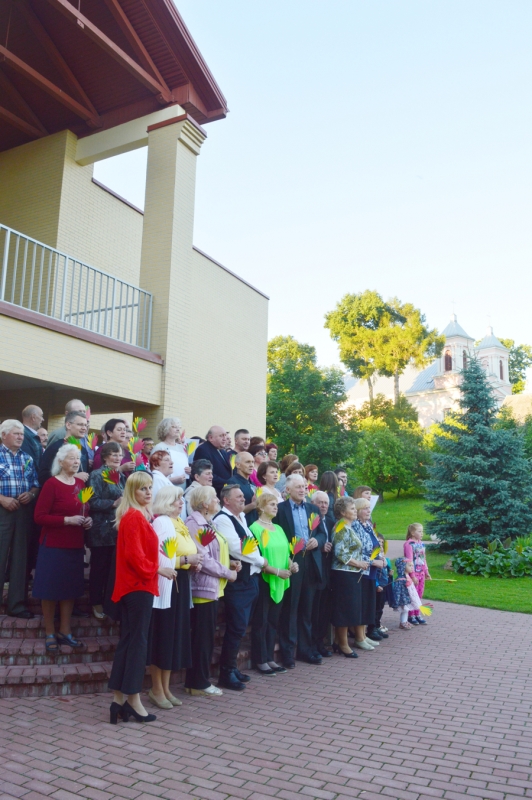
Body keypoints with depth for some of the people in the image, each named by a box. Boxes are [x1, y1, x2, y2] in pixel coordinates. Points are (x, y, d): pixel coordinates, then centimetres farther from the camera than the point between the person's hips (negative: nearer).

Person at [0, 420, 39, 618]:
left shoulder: (27, 459, 13)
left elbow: (36, 484, 14)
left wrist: (30, 494, -6)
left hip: (23, 512, 5)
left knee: (19, 558, 9)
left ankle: (16, 604, 17)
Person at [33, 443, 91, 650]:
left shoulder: (81, 483, 6)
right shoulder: (51, 484, -13)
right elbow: (39, 517, -16)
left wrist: (88, 519, -2)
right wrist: (67, 520, -23)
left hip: (75, 545, 6)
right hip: (53, 546, -6)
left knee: (70, 588, 12)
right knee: (50, 589, 5)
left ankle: (65, 632, 24)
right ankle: (50, 634, 18)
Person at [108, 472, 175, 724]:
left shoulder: (138, 516, 14)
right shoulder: (135, 517, -16)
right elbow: (134, 555, -21)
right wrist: (158, 569, -13)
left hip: (132, 585, 10)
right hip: (139, 586, -10)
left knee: (128, 641, 12)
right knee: (138, 641, -2)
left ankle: (119, 699, 18)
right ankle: (133, 700, 7)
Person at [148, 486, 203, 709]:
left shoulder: (179, 523, 13)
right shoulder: (161, 522, -13)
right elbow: (159, 557, -22)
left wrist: (193, 562, 1)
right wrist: (186, 560, -20)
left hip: (180, 585, 9)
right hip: (165, 586, -9)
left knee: (175, 636, 13)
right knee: (162, 636, 1)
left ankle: (165, 688, 25)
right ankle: (156, 689, 16)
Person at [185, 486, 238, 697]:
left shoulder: (208, 523, 14)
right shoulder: (194, 524, -17)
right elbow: (203, 560, -21)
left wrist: (228, 563, 2)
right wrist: (227, 573, -12)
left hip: (212, 587, 10)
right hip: (203, 587, -10)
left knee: (207, 637, 14)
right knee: (202, 637, 0)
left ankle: (198, 680, 24)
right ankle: (199, 683, 12)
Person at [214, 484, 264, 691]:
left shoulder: (241, 518, 16)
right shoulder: (222, 519, -13)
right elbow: (236, 549, -19)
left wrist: (259, 562, 4)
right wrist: (261, 561, -9)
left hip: (249, 579, 9)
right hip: (236, 582, -9)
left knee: (240, 627, 15)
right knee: (236, 627, -5)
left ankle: (232, 667, 27)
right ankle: (226, 673, 8)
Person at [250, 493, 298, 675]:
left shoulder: (278, 528, 12)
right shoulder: (255, 528, -11)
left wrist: (291, 564, -4)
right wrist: (276, 571, -18)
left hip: (279, 582, 7)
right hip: (263, 580, -7)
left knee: (273, 620, 12)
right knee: (261, 621, 2)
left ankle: (269, 658, 21)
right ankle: (260, 660, 11)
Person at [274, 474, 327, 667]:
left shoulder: (313, 508, 13)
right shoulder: (280, 509, -3)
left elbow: (323, 534, 11)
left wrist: (317, 541, -9)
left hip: (311, 564, 5)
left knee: (306, 609, 13)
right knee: (289, 610, 3)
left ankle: (306, 649, 23)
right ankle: (287, 652, 12)